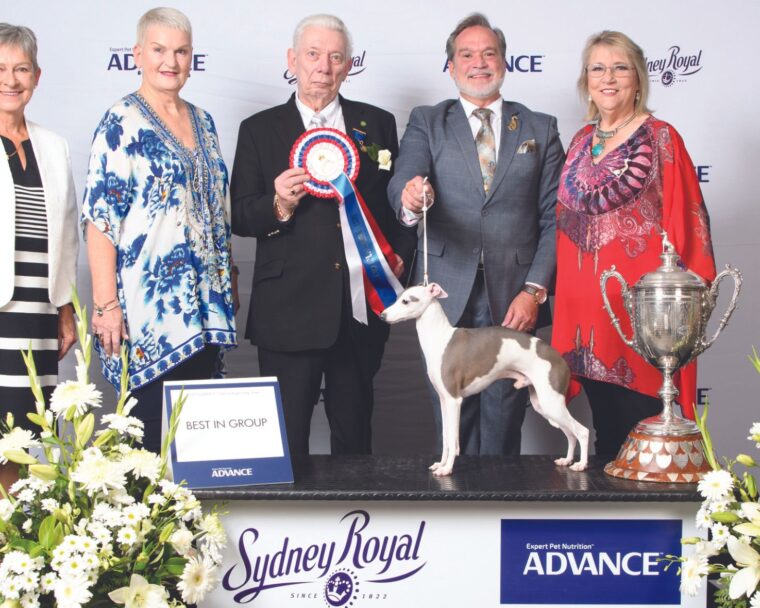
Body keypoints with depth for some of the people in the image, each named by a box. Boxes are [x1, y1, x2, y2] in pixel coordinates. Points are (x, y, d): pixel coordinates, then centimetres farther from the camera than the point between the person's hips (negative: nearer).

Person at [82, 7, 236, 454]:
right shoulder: (123, 124, -7)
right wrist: (106, 305, -17)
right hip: (148, 309, -6)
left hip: (206, 306, 6)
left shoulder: (202, 122, 13)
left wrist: (227, 282, 15)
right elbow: (100, 219, -12)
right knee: (152, 434, -2)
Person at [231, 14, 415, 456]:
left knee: (355, 434, 12)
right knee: (286, 439, 2)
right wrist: (279, 204, -16)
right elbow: (240, 218, 3)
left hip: (361, 308, 2)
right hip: (290, 310, -2)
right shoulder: (260, 130, 6)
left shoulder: (377, 124, 11)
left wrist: (399, 254, -1)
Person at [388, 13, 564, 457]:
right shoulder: (427, 123, 10)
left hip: (514, 301, 0)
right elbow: (405, 181, -9)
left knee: (504, 421, 2)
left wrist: (534, 290, -5)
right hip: (448, 296, 0)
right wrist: (410, 198, -34)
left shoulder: (541, 129, 11)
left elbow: (554, 218, 6)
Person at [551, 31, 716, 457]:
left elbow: (685, 220, -8)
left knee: (641, 421, -1)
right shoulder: (582, 141, 12)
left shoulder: (660, 138, -5)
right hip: (587, 300, 6)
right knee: (606, 427, 14)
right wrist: (568, 294, 13)